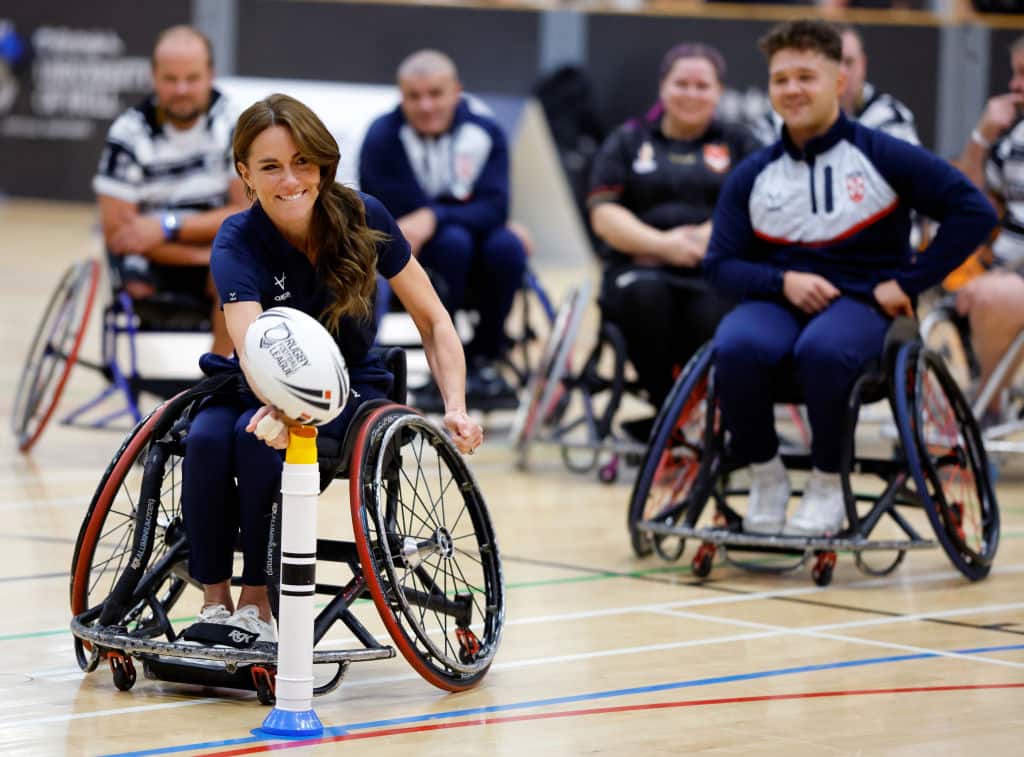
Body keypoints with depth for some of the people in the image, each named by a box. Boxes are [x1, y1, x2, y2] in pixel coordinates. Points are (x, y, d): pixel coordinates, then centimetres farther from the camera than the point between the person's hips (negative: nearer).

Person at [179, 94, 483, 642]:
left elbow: (432, 321, -5)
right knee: (206, 438, -31)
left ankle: (256, 602, -20)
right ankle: (214, 602, -19)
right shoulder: (237, 242, -20)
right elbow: (251, 341, -39)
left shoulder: (363, 219, -16)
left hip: (350, 388, -1)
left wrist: (455, 408, -19)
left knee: (258, 438, -32)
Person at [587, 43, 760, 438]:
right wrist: (662, 243, -10)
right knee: (645, 295, -37)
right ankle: (664, 407, -21)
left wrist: (707, 236, -15)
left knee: (712, 316, -37)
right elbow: (604, 215, 7)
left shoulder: (738, 143, 20)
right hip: (640, 267, 1)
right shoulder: (628, 141, 20)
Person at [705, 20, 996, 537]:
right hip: (776, 299, 2)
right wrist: (784, 281, -13)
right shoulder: (751, 177, 6)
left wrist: (908, 283, -9)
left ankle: (827, 483, -14)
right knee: (736, 348, -34)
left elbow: (974, 212, -4)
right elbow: (720, 265, 6)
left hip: (861, 301, -2)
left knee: (823, 351, -39)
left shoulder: (883, 157, -1)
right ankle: (764, 474, -9)